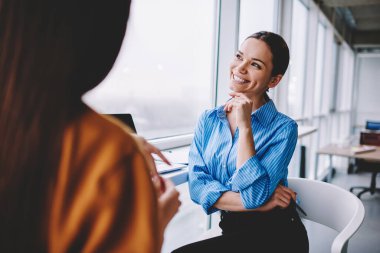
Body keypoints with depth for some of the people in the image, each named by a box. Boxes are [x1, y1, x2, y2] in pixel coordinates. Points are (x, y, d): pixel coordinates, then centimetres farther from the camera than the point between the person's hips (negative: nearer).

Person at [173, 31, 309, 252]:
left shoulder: (283, 128, -10)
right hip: (232, 230, 4)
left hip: (275, 235, -4)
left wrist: (244, 126, -20)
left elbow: (254, 194, -20)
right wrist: (260, 203, -16)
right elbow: (197, 185, -8)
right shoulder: (208, 120, 2)